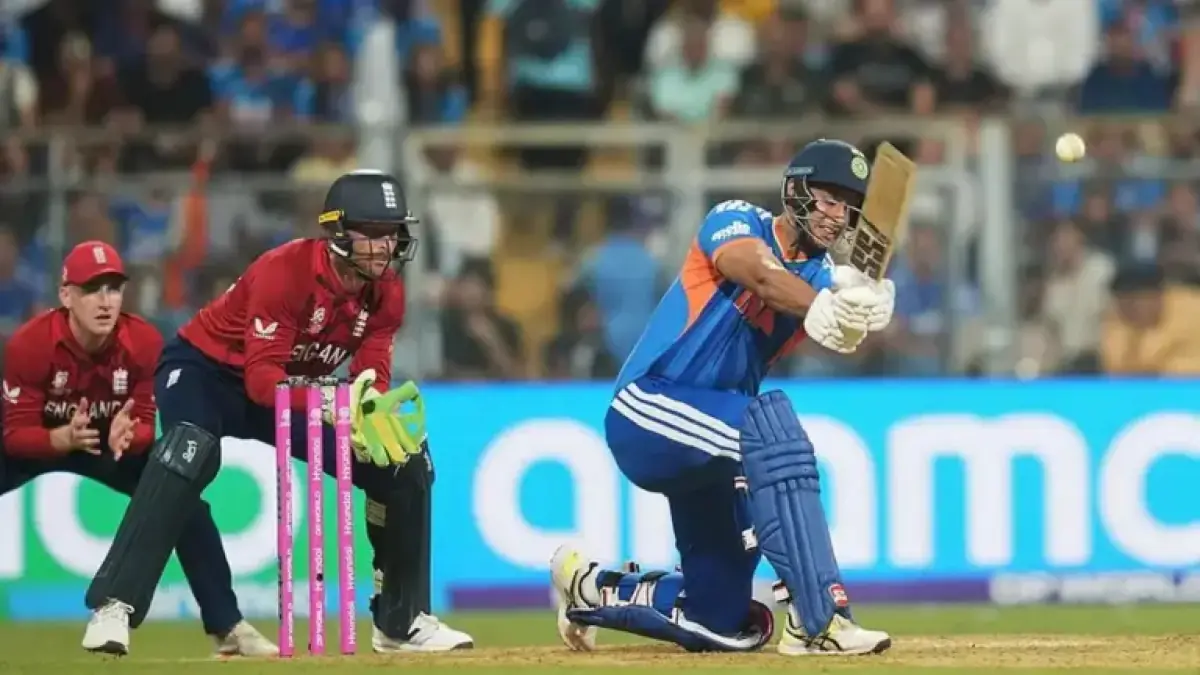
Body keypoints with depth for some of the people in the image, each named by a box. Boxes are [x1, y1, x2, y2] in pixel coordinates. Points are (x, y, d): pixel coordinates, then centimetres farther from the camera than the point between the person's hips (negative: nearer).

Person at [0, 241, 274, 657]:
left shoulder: (143, 343, -23)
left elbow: (147, 424, -18)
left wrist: (127, 437, -43)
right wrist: (64, 438, -48)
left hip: (116, 442, 2)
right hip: (37, 442, -2)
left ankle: (227, 626, -5)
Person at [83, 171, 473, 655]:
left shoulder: (386, 293, -9)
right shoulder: (285, 271, -30)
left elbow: (373, 378, -11)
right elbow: (262, 378, -35)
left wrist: (373, 410, -35)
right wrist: (329, 401, -50)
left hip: (298, 388, 7)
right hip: (205, 369, -7)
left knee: (405, 464, 0)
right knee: (190, 453, -39)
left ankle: (402, 622, 13)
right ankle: (114, 609, -41)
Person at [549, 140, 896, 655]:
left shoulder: (821, 276, 7)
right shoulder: (735, 223, -6)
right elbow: (762, 274, -29)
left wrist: (858, 311, -42)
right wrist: (823, 310, -49)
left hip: (707, 436, 7)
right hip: (647, 409, -7)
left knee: (724, 624, 6)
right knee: (770, 427, -36)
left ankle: (591, 587, 34)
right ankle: (817, 621, -39)